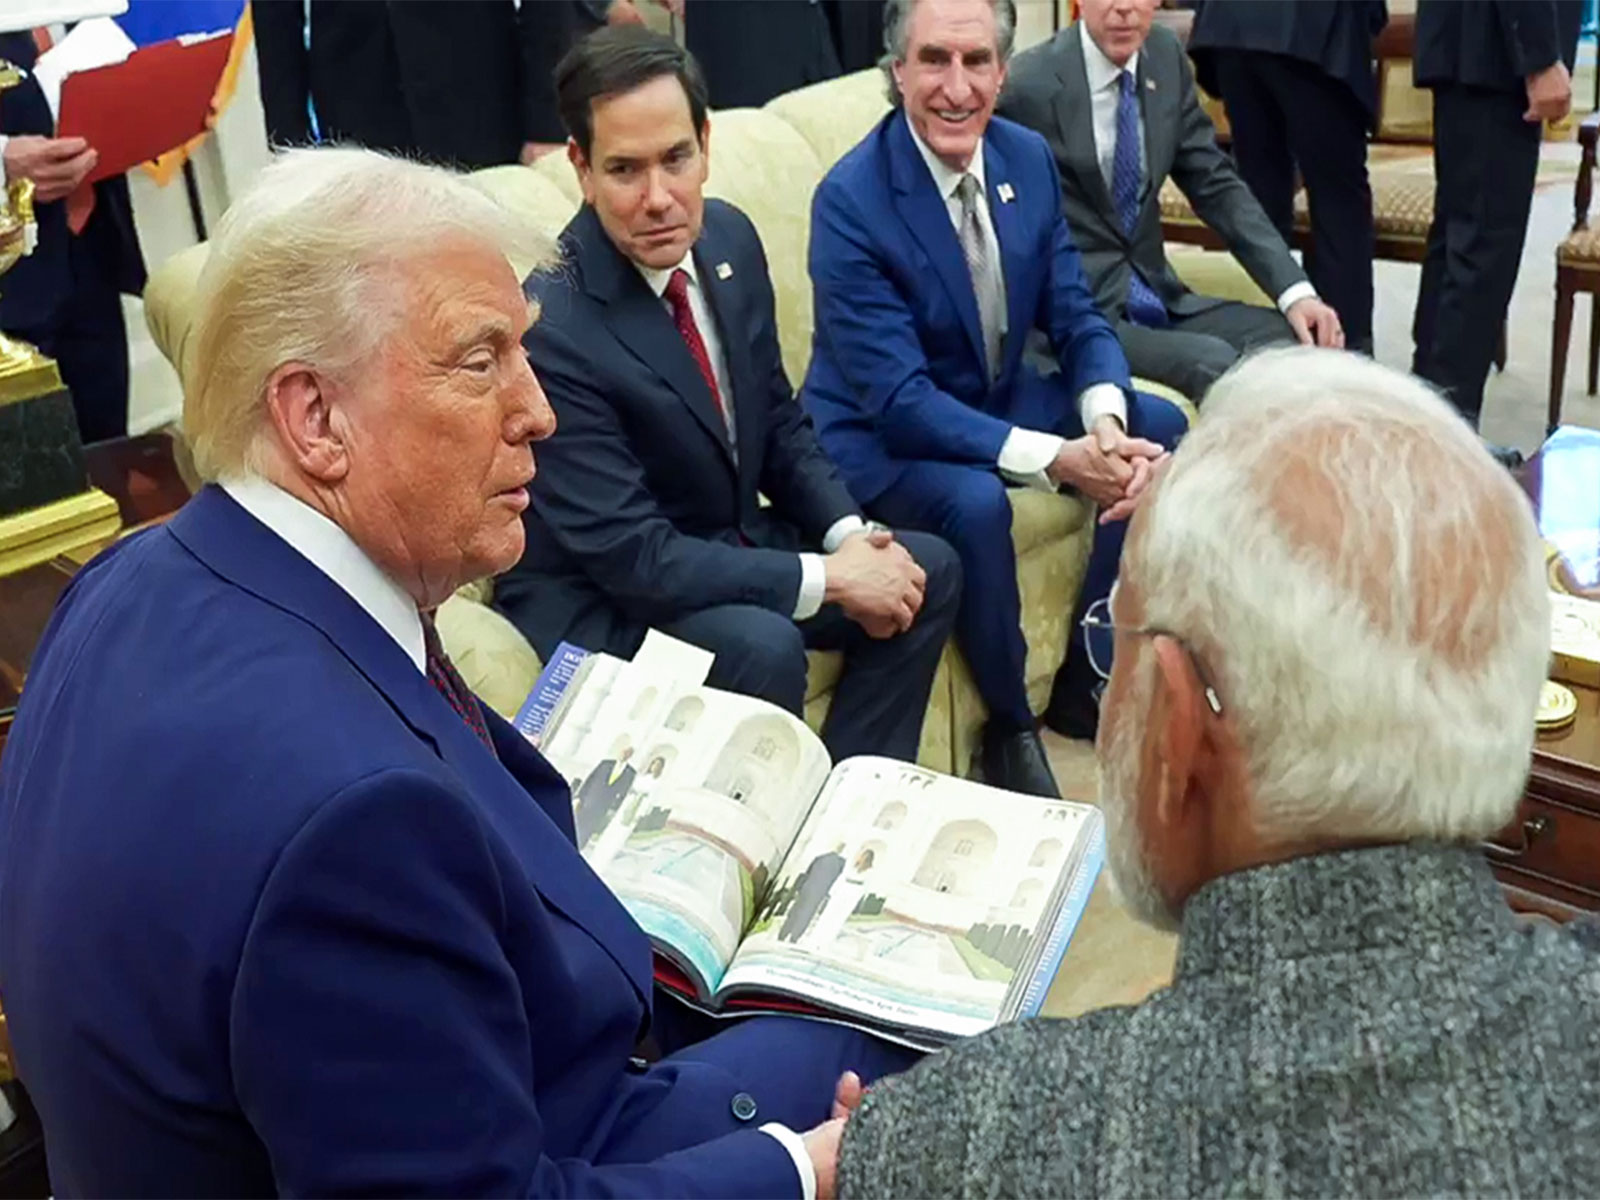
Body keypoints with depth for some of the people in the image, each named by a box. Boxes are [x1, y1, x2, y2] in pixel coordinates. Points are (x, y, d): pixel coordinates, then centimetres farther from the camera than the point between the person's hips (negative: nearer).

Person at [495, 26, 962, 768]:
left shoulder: (729, 239, -5)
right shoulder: (550, 331, -28)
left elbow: (778, 420, 8)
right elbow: (634, 557, -27)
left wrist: (850, 537, -9)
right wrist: (830, 578, -23)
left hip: (730, 543, 8)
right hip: (599, 596, -8)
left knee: (927, 571, 2)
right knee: (762, 647, -32)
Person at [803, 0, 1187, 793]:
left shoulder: (1028, 158, -5)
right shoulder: (851, 199, -24)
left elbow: (1076, 319, -1)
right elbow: (899, 398, -28)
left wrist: (1105, 422, -23)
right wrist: (1056, 458, -36)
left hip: (1000, 396, 7)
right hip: (880, 431, -7)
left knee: (1158, 427, -4)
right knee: (975, 503, -34)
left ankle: (1084, 681, 9)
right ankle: (1008, 725, -6)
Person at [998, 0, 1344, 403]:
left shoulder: (1166, 57, 4)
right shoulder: (1028, 86, -13)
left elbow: (1215, 185, 7)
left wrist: (1295, 291, -4)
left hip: (1157, 297, 6)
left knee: (1301, 344, -9)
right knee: (1215, 365, -27)